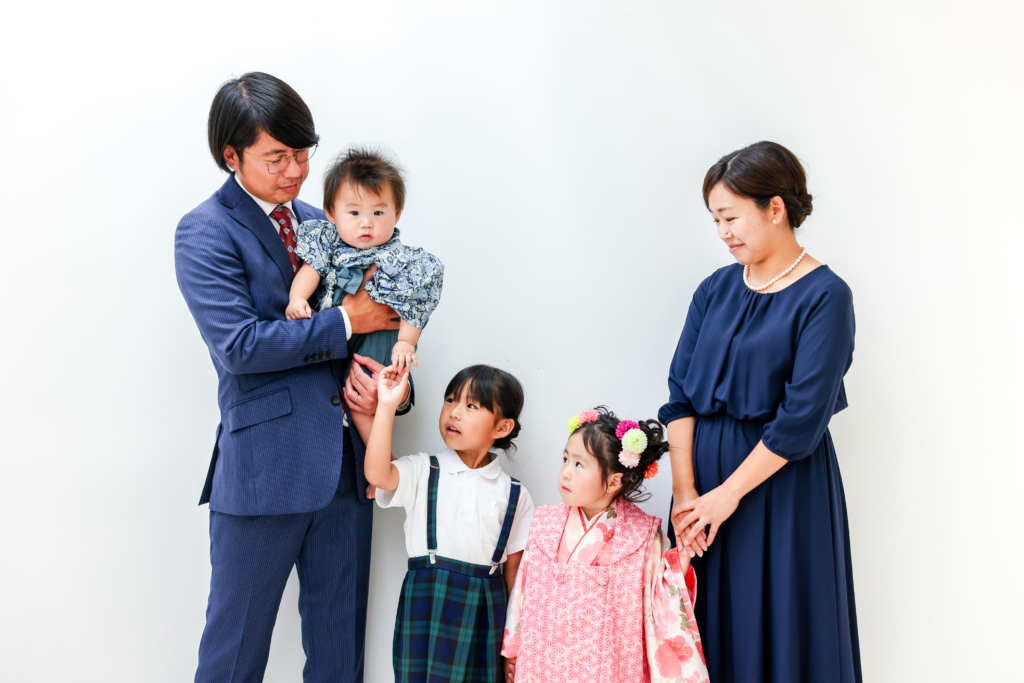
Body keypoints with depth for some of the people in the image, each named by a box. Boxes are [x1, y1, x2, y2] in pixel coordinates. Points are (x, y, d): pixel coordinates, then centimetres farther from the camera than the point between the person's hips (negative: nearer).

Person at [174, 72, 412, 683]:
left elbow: (378, 318, 16)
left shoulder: (321, 223, 14)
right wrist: (344, 323, -13)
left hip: (345, 459, 6)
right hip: (264, 465, -5)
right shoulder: (205, 233, -5)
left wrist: (369, 375, -5)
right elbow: (239, 344, -17)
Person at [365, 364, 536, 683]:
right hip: (427, 606, -1)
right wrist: (386, 406, -20)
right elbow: (377, 474, -20)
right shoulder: (423, 472, 1)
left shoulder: (514, 495, 3)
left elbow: (515, 571, 5)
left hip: (485, 609, 1)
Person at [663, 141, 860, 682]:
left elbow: (802, 418, -16)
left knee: (775, 628, 6)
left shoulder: (824, 296, -10)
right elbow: (680, 393, 1)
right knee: (707, 622, 12)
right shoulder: (716, 289, 6)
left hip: (782, 483, -5)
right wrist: (684, 490, -7)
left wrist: (727, 494, -15)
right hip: (705, 473, 5)